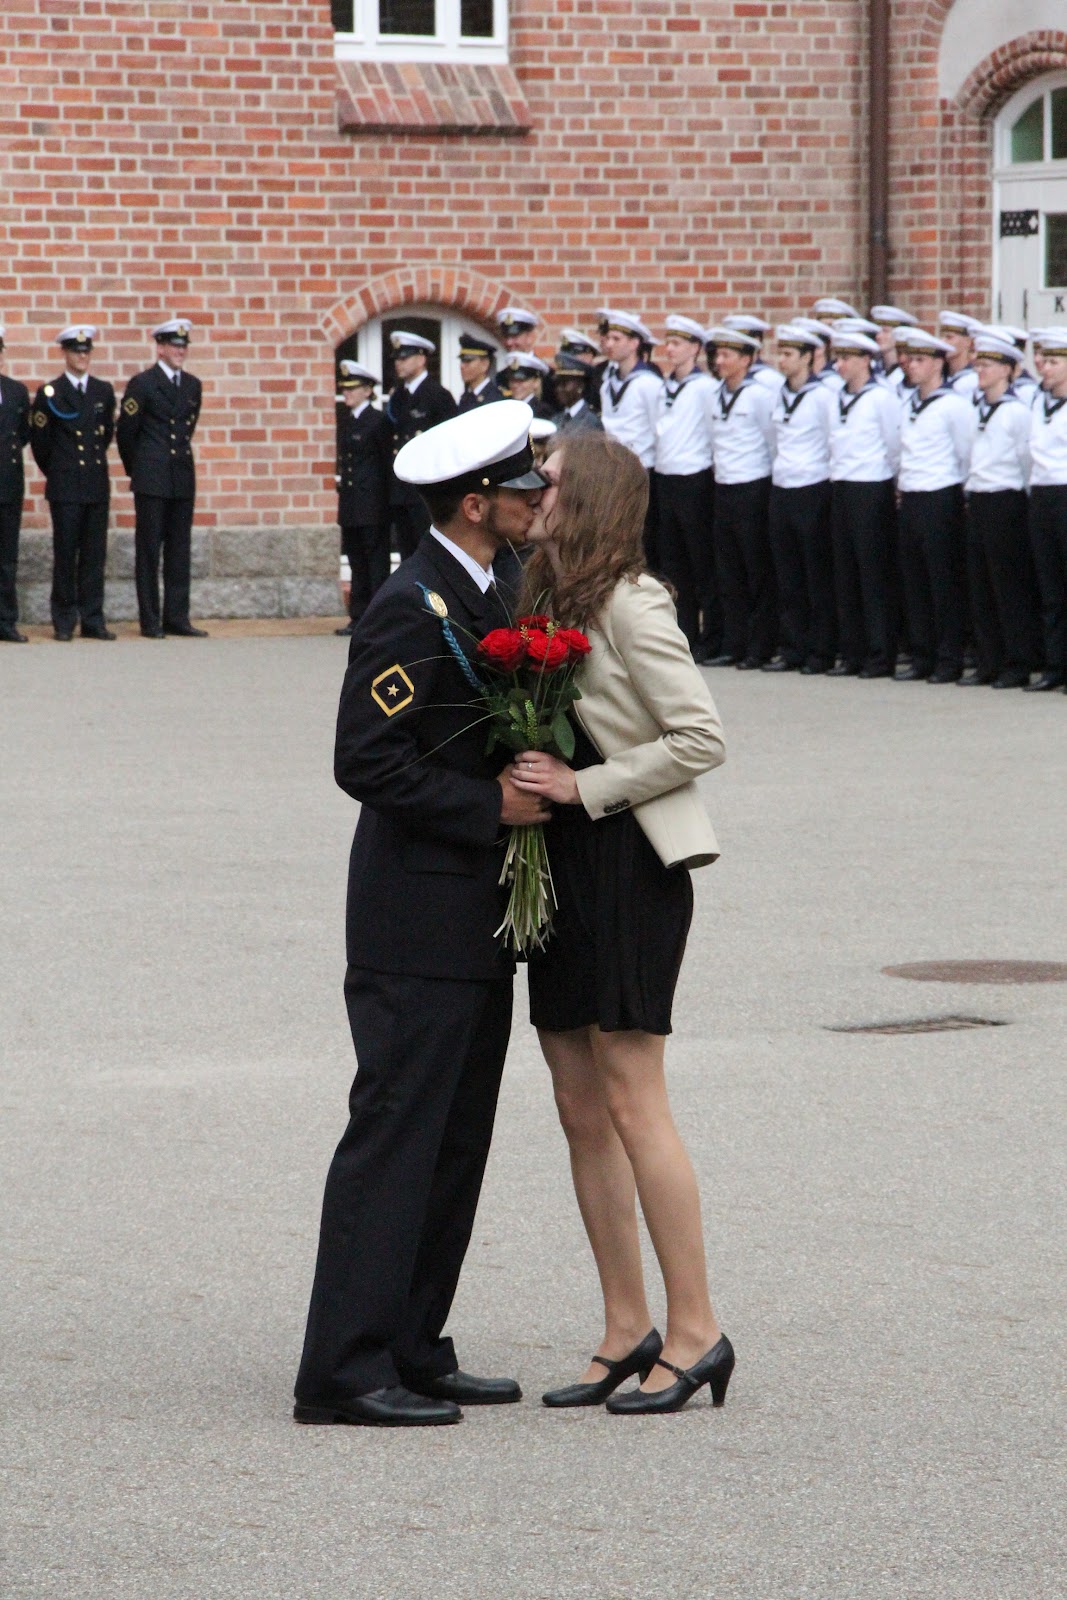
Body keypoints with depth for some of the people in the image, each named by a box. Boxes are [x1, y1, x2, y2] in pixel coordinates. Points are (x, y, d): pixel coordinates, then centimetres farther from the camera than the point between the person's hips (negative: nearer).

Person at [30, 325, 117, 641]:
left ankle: (92, 620, 7)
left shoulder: (104, 391, 10)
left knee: (95, 554, 3)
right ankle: (64, 623, 3)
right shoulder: (49, 393, -1)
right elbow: (39, 440, 5)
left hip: (97, 484, 3)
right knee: (65, 553, -2)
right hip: (64, 488, -3)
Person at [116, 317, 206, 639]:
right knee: (149, 550, -1)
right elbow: (125, 431, 0)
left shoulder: (192, 385, 11)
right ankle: (150, 621, 2)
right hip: (151, 480, -5)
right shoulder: (142, 384, -5)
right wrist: (136, 469, 8)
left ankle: (176, 618, 9)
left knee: (180, 550, 5)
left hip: (183, 479, 5)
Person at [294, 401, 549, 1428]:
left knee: (455, 1141, 12)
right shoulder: (415, 609, -16)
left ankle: (411, 1353, 17)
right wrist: (491, 806, -19)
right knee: (396, 1132, -8)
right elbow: (366, 761, -21)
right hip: (420, 924, -10)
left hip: (475, 919, 10)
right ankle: (345, 1370, -6)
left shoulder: (491, 592, 14)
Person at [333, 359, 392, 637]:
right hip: (350, 504, 8)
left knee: (376, 560, -3)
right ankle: (359, 618, 14)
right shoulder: (344, 421, 13)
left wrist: (385, 500, -11)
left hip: (372, 504, -8)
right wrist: (340, 480, 6)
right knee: (357, 562, 10)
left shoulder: (378, 421, -7)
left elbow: (387, 462, -8)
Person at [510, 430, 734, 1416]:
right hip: (562, 869, 9)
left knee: (632, 1104, -8)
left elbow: (701, 739, -17)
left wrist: (584, 785, -16)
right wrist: (528, 783, 3)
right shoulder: (553, 602, 13)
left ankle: (694, 1332, -2)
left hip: (629, 865, -9)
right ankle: (627, 1330, 14)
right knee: (582, 1112, 8)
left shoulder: (629, 605, -13)